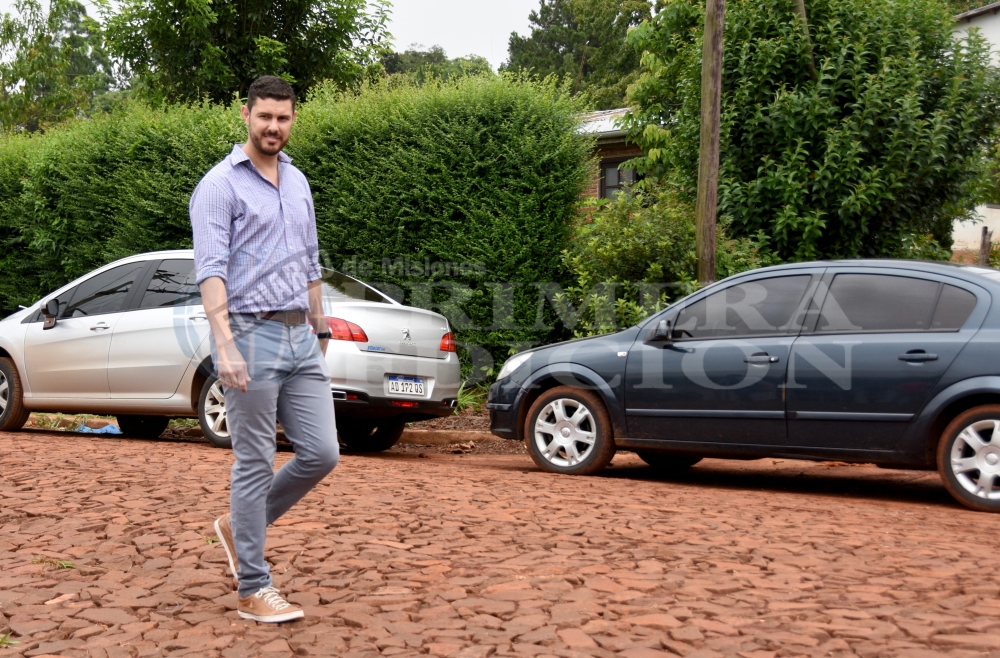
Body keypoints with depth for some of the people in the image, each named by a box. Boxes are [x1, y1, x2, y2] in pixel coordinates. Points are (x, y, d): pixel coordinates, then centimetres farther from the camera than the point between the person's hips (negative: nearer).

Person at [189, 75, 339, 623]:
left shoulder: (298, 183, 17)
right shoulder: (220, 185, -6)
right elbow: (211, 269, -16)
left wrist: (321, 335, 20)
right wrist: (225, 346, -27)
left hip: (301, 338, 7)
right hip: (251, 336, -7)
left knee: (321, 453, 3)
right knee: (256, 464, -1)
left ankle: (240, 525, 26)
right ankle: (253, 591, 9)